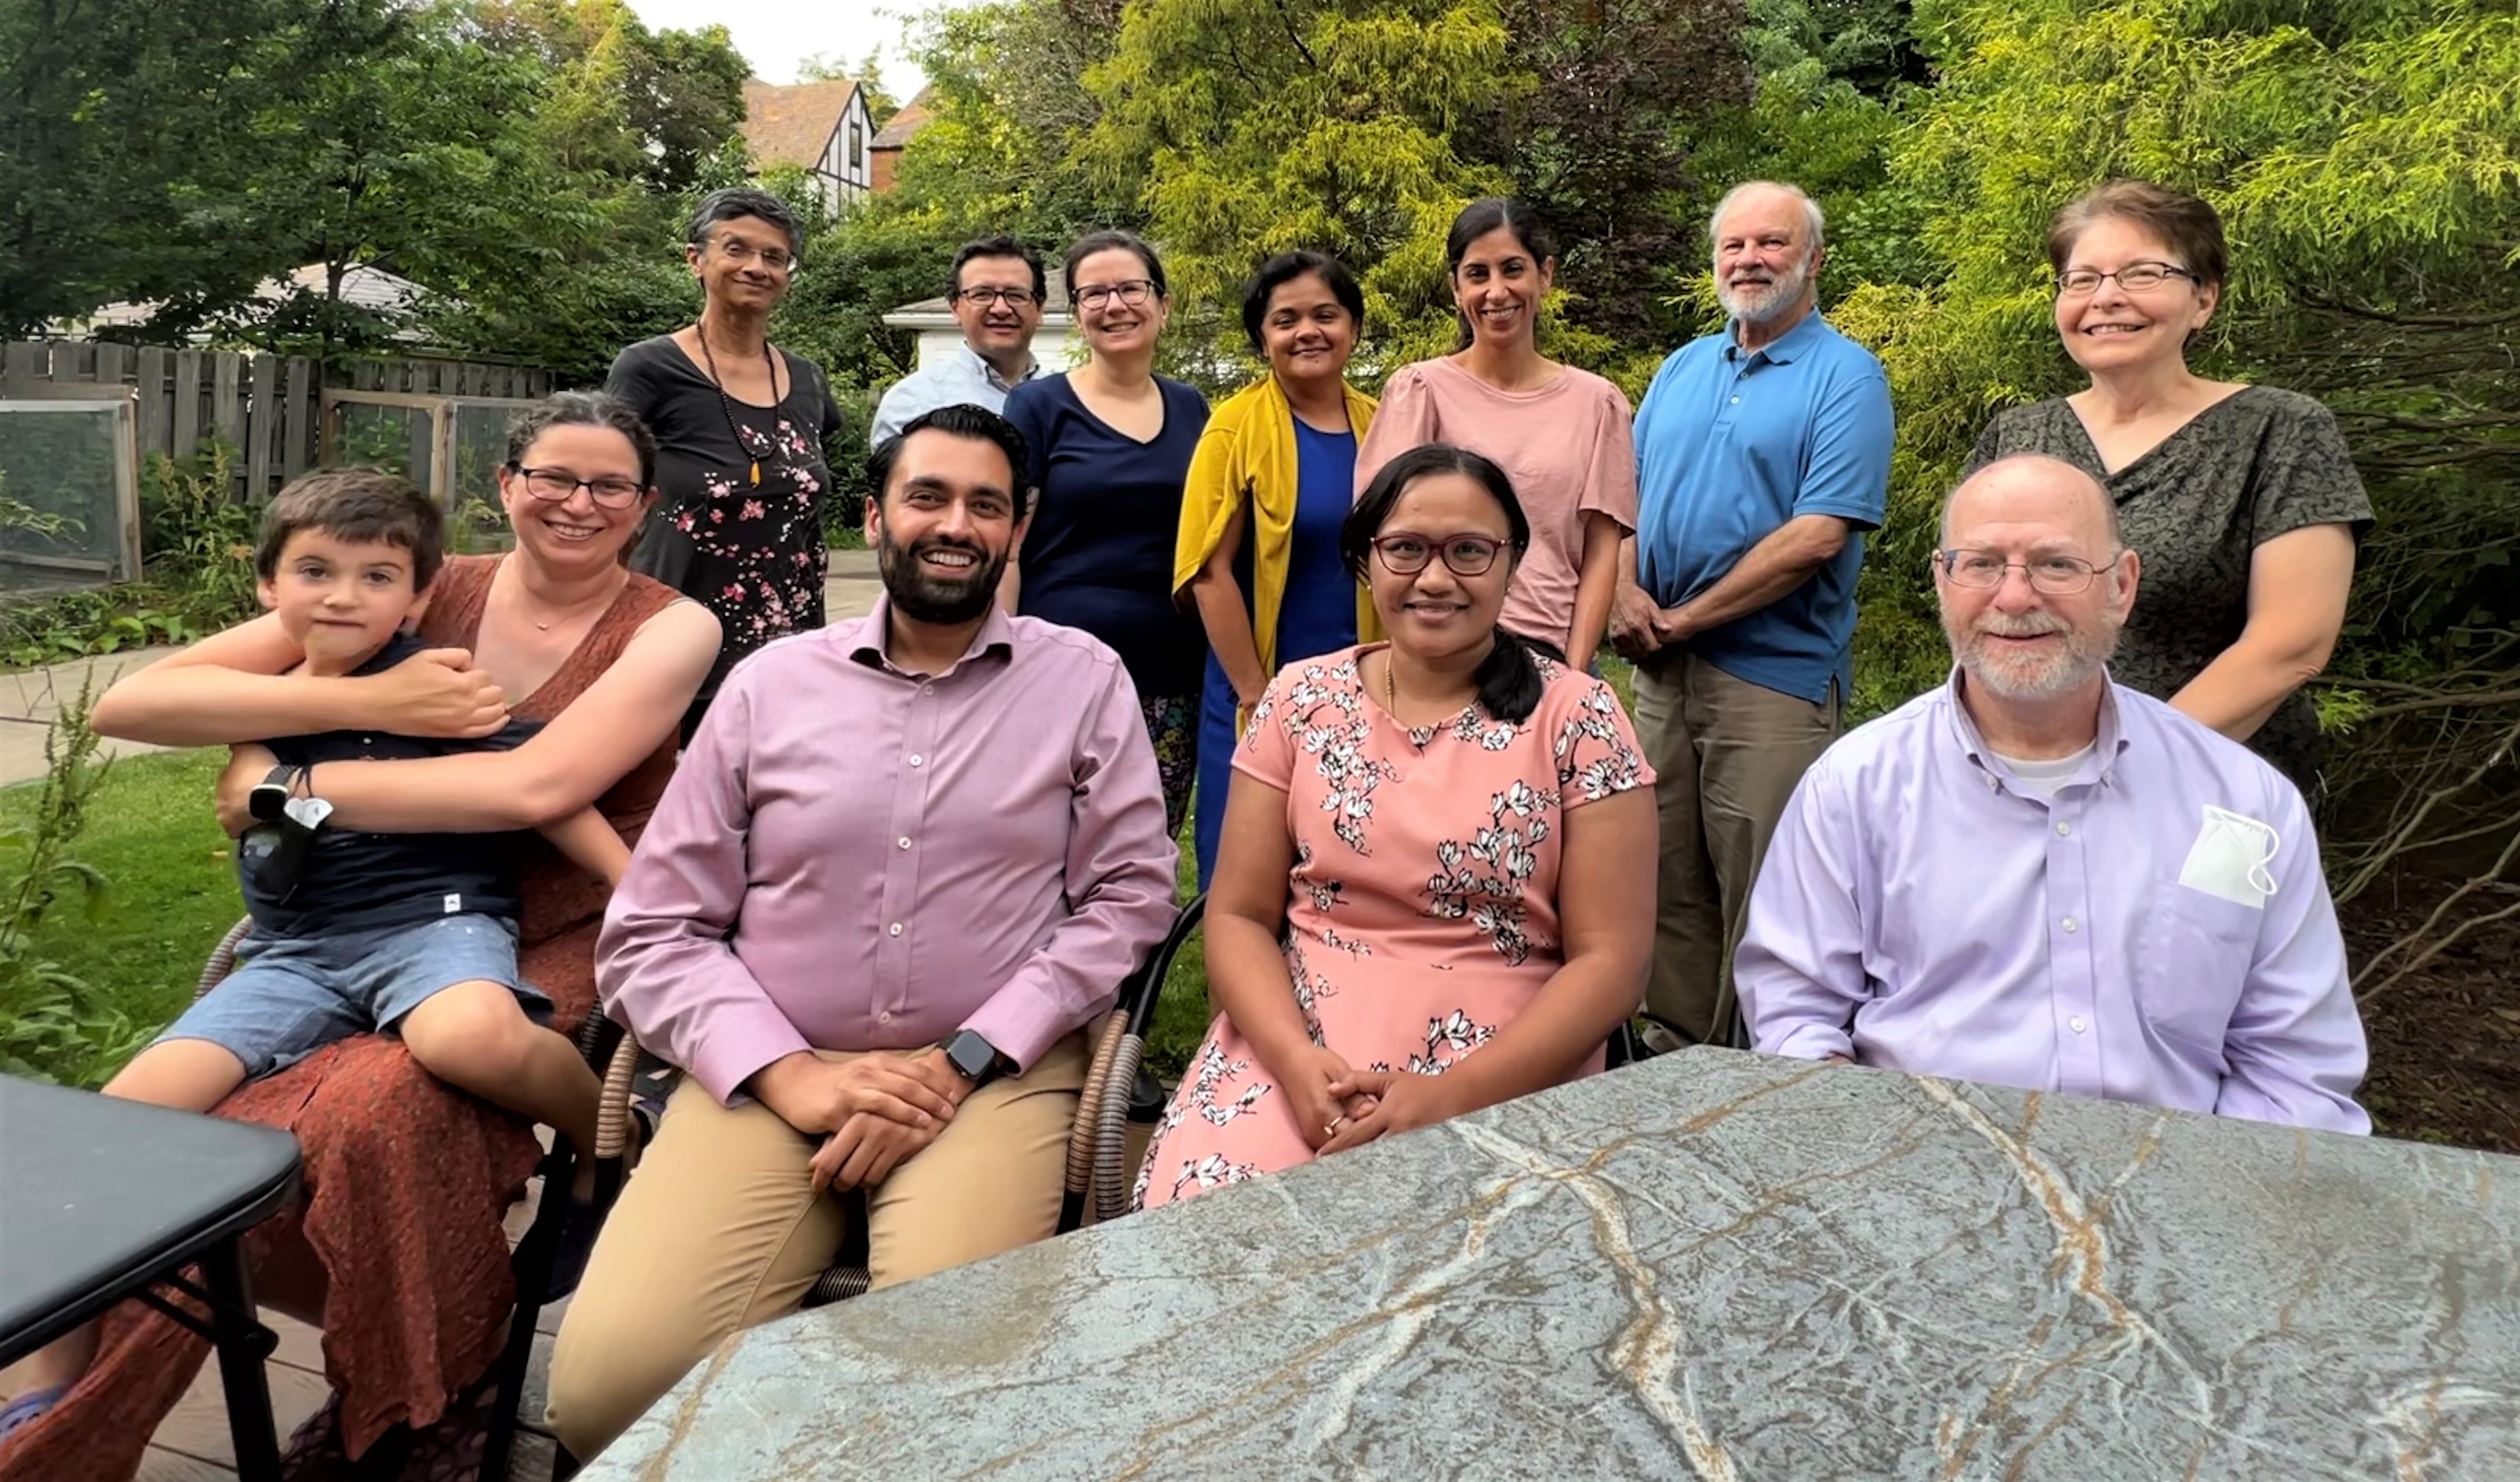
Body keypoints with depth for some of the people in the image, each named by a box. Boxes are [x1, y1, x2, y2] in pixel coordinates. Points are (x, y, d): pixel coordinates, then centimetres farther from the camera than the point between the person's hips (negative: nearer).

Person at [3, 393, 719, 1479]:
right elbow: (132, 701, -5)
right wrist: (368, 703, -18)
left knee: (378, 1111, -31)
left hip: (557, 955, -3)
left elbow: (536, 786, -23)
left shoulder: (670, 630, -5)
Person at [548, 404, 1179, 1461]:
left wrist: (959, 1063, -10)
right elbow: (652, 932, 5)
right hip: (771, 1076, 2)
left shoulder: (1085, 679, 5)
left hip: (994, 1076, -1)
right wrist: (790, 1075, -10)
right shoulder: (772, 682, 7)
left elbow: (1129, 897, 0)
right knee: (605, 1384, -17)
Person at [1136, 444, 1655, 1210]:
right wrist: (1297, 1060, -13)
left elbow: (1612, 959, -4)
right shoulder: (1301, 699, 5)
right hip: (1292, 1050, 2)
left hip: (1505, 1076, -2)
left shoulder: (1577, 717, -2)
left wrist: (1454, 1096, -16)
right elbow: (1240, 916, 5)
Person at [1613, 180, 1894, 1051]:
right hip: (1663, 668, 6)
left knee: (1764, 904, -1)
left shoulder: (1846, 377, -5)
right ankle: (1673, 1055, 26)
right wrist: (1629, 593, -4)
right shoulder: (1682, 369, 15)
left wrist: (1683, 619, -13)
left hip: (1775, 676, -6)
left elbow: (1817, 536, -16)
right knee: (1669, 884, 13)